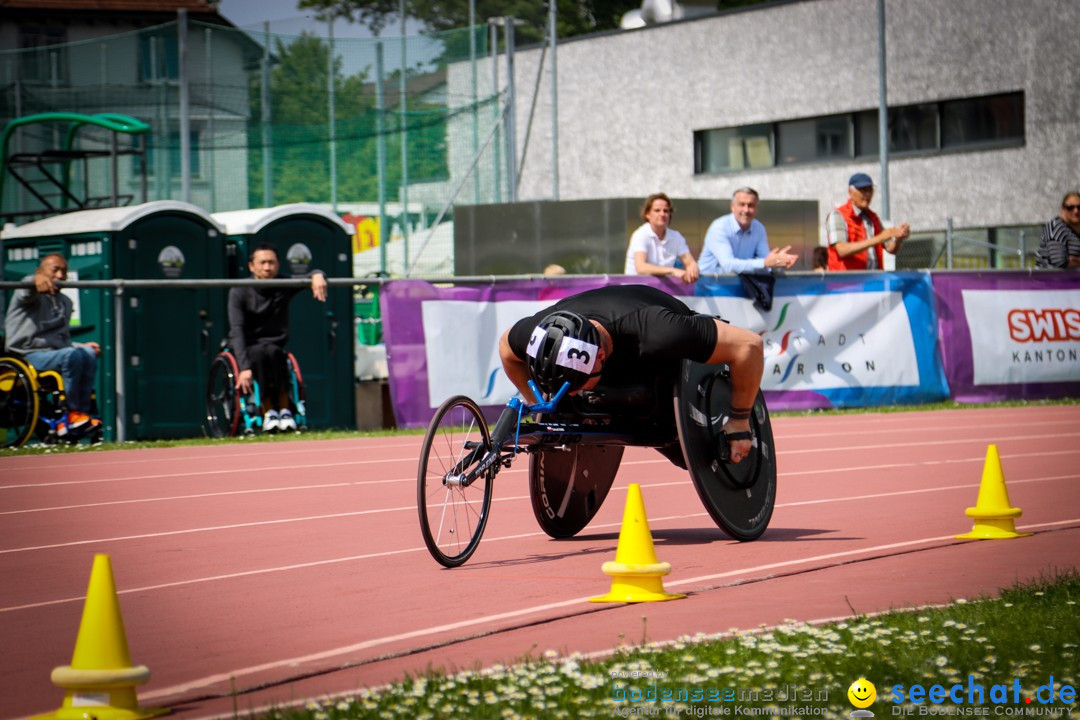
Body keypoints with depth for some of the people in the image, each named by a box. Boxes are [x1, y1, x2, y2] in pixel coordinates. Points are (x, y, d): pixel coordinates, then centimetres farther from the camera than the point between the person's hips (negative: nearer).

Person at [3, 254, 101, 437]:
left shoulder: (65, 303, 22)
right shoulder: (33, 296, -2)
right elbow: (26, 292, -30)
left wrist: (83, 346, 3)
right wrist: (37, 280, -55)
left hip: (53, 352, 7)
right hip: (26, 356, -7)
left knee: (88, 354, -21)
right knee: (71, 355, -32)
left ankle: (82, 413, -24)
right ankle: (72, 413, -24)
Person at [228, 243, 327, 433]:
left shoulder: (283, 285, -2)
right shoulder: (239, 292, -11)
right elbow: (237, 330, -21)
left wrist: (317, 275, -42)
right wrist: (244, 368, -35)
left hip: (275, 347, 2)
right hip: (247, 349, -2)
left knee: (273, 351, -34)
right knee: (259, 352, -37)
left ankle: (284, 409, -26)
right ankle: (268, 410, -28)